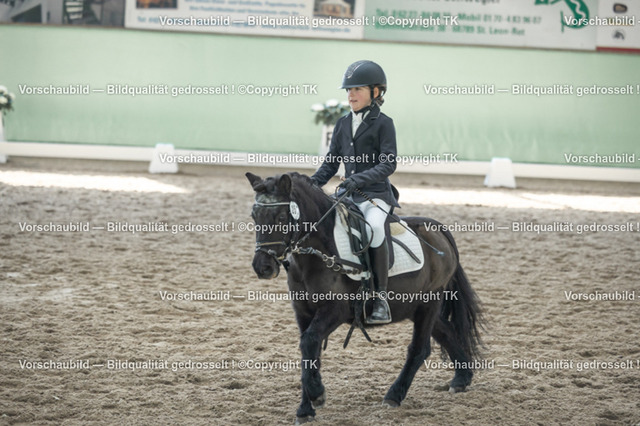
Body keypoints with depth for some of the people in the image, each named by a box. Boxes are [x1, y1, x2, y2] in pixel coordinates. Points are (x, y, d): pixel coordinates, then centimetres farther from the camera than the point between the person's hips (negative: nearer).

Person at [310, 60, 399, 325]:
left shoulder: (383, 124, -3)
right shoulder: (343, 124, 14)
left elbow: (388, 164, -12)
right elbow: (331, 163, 18)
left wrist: (360, 179, -26)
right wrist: (312, 183, 1)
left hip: (376, 194, -7)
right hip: (347, 195, 7)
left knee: (374, 226, -36)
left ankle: (380, 297, -31)